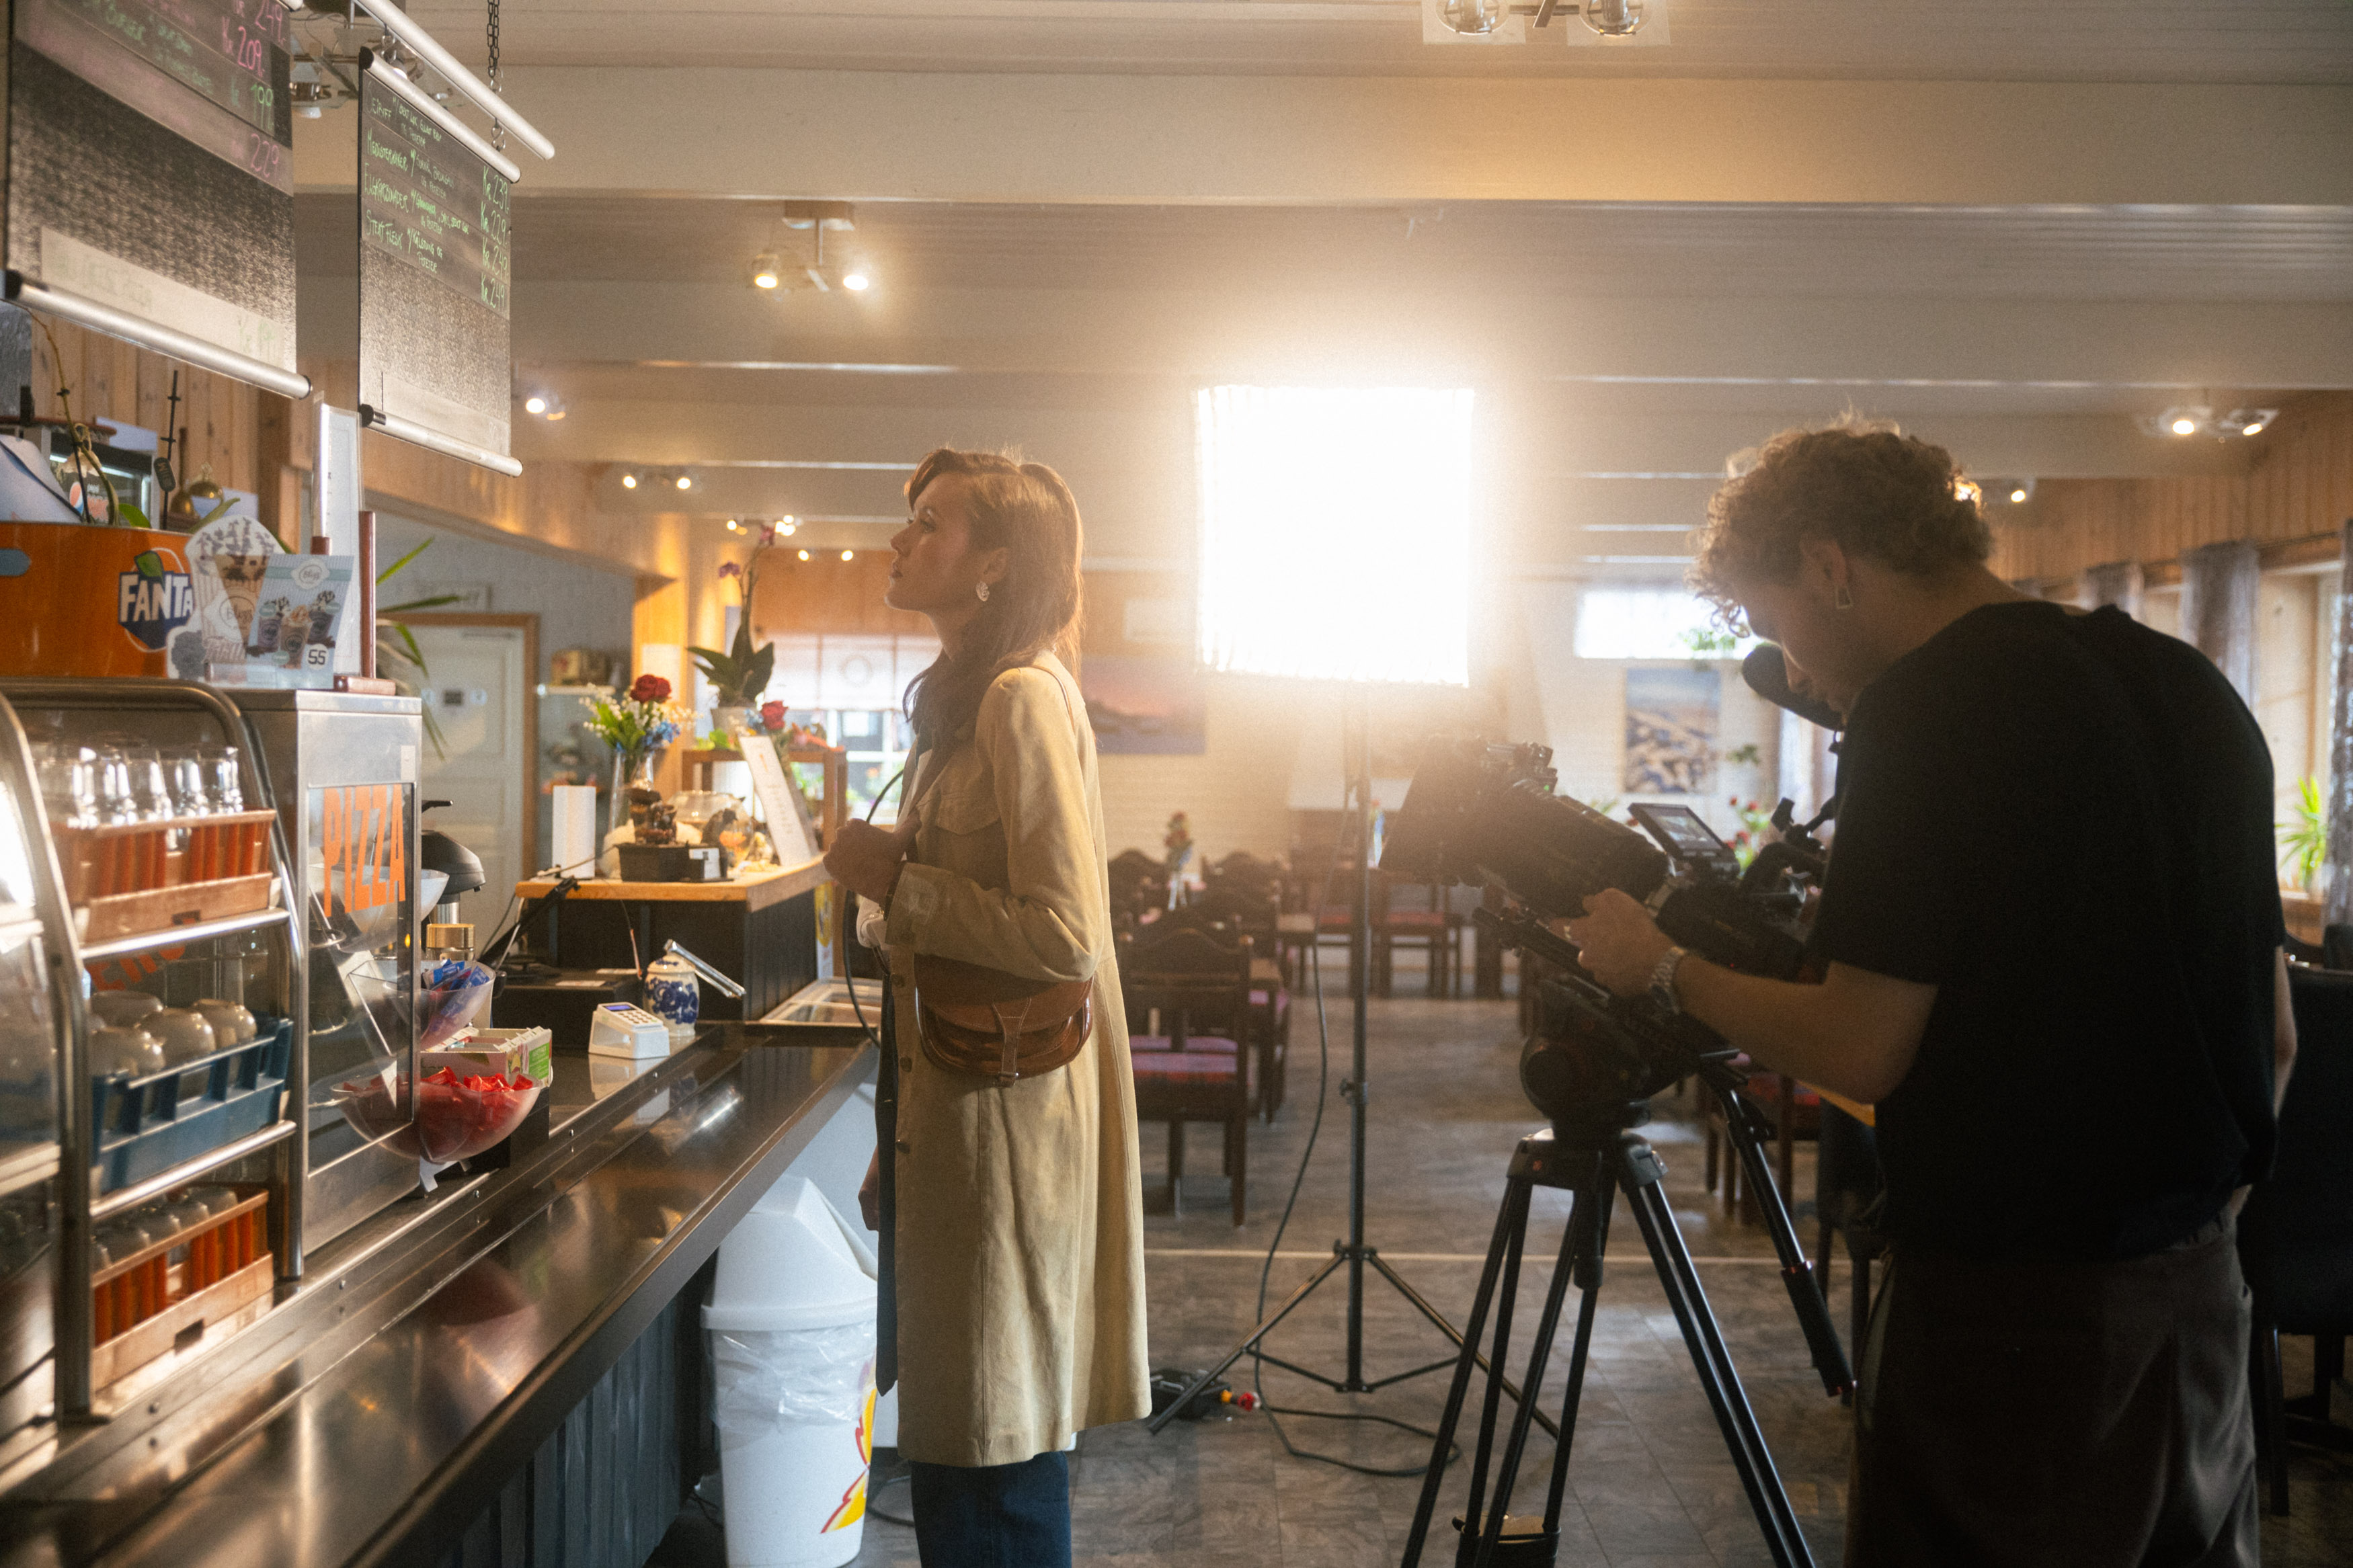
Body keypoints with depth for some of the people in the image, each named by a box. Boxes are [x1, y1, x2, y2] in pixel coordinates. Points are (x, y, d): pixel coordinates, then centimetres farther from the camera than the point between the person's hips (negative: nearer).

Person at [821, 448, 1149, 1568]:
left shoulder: (1024, 698, -17)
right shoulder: (966, 698, 14)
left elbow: (1067, 939, -25)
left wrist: (900, 885, -17)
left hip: (1005, 1110, -10)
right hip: (951, 1104, 10)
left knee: (995, 1466, 2)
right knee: (953, 1432, 18)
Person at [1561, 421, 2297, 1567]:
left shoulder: (1925, 711, -16)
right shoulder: (2191, 687, 9)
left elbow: (1862, 1053, -18)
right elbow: (2274, 1034, 13)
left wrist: (1664, 969, -4)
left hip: (2010, 1296, -8)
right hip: (2198, 1286, 8)